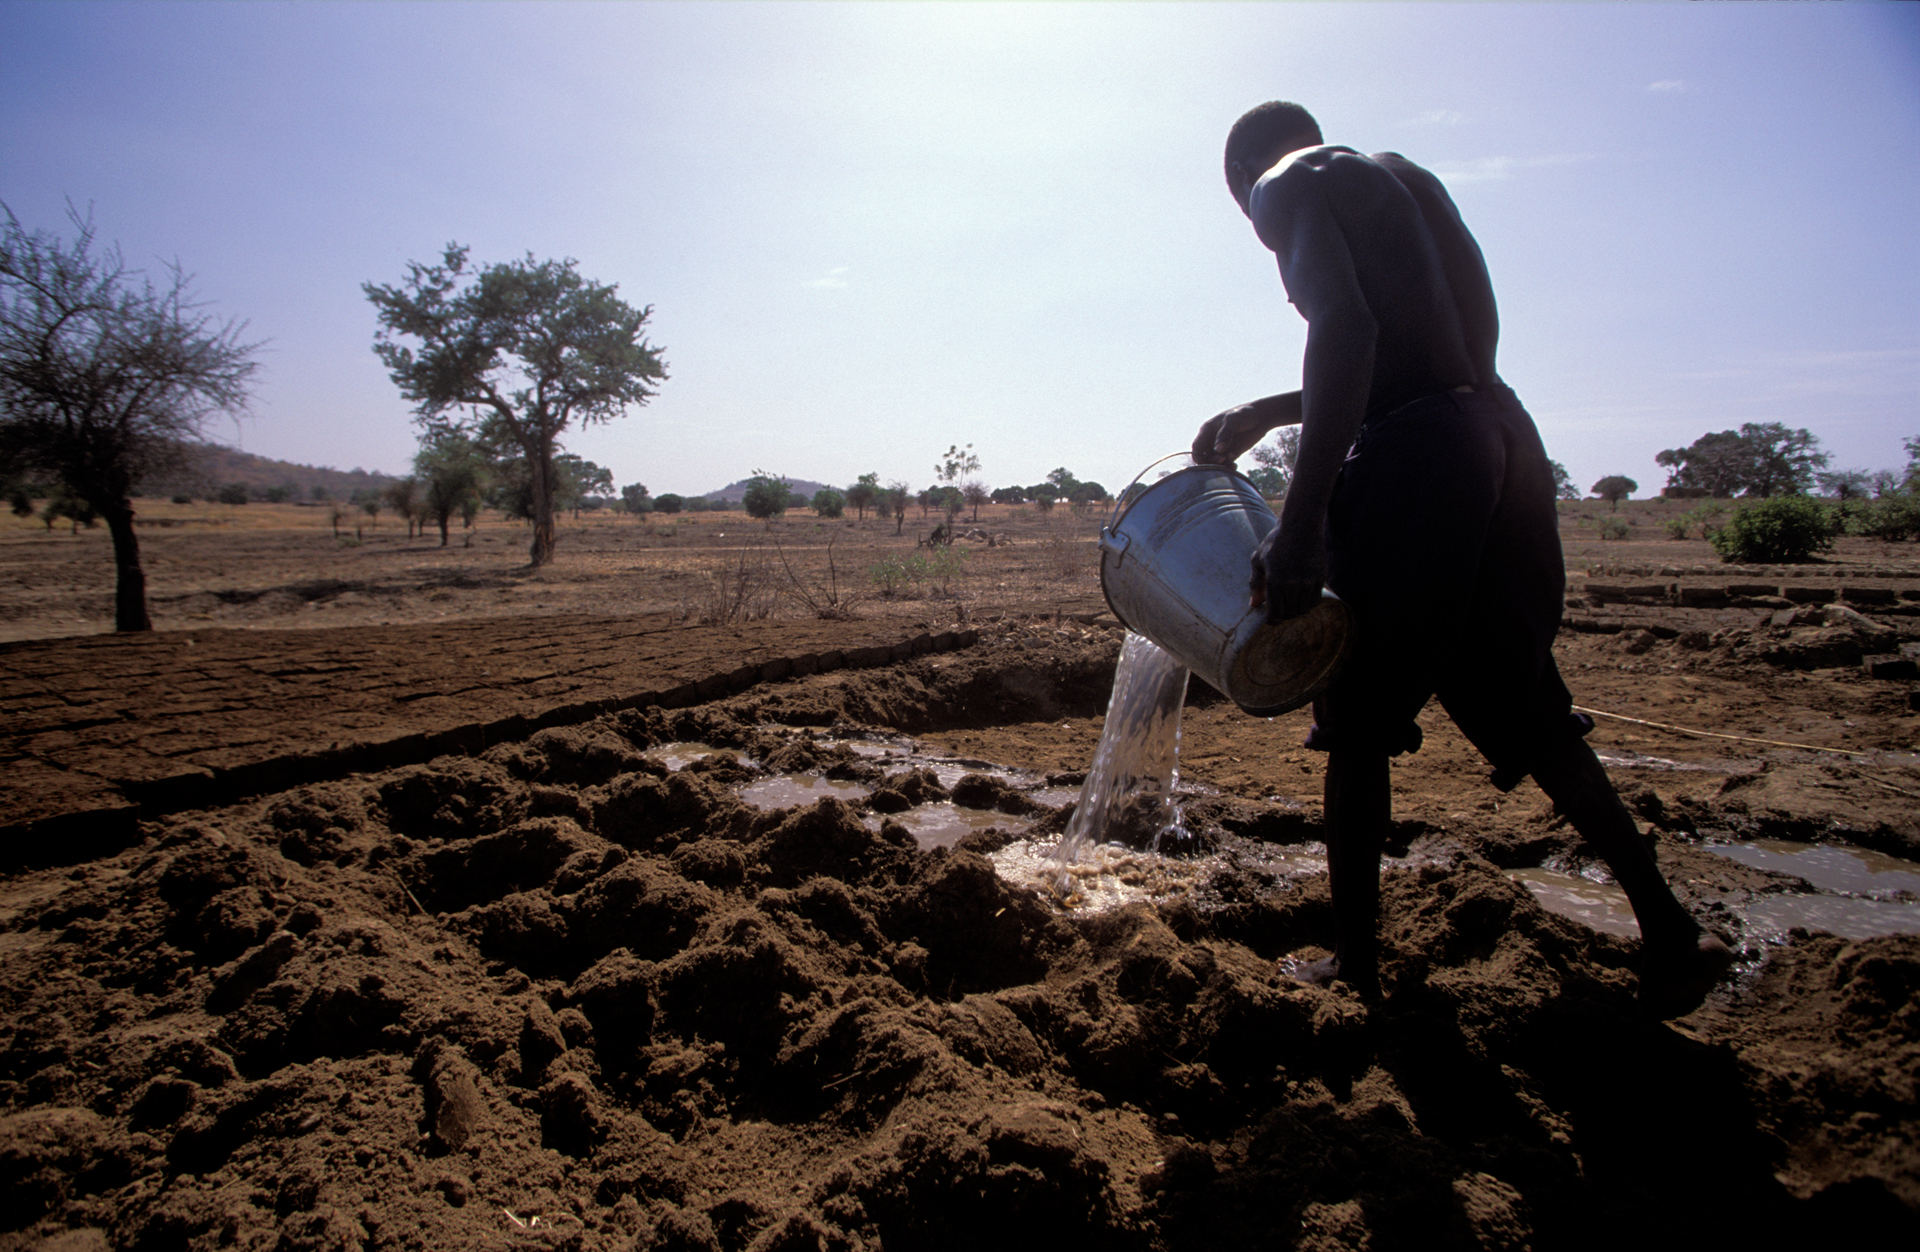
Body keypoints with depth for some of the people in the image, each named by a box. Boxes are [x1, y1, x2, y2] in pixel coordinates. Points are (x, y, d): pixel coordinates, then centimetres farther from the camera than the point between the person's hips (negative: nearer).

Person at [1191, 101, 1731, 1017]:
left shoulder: (1287, 187, 0)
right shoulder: (1405, 179, 25)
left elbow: (1345, 327, -20)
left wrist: (1299, 526, -25)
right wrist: (1265, 415, 33)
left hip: (1413, 460, -8)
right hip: (1504, 433, 8)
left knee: (1359, 724, 5)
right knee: (1526, 712, 17)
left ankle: (1356, 964, 16)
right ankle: (1669, 935, 22)